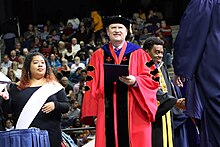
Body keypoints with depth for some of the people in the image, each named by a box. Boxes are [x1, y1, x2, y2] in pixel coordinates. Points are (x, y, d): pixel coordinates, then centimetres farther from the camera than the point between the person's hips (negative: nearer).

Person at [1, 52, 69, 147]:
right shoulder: (18, 88, 12)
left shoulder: (54, 86, 10)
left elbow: (66, 107, 7)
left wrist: (55, 105, -14)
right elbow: (8, 110, 10)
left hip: (50, 135, 0)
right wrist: (6, 100, -11)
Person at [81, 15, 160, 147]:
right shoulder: (98, 56, 13)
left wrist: (135, 81, -16)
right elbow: (91, 86, 9)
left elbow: (152, 79, 4)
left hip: (134, 112, -1)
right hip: (108, 111, 1)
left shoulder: (138, 53, 9)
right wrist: (93, 114, 1)